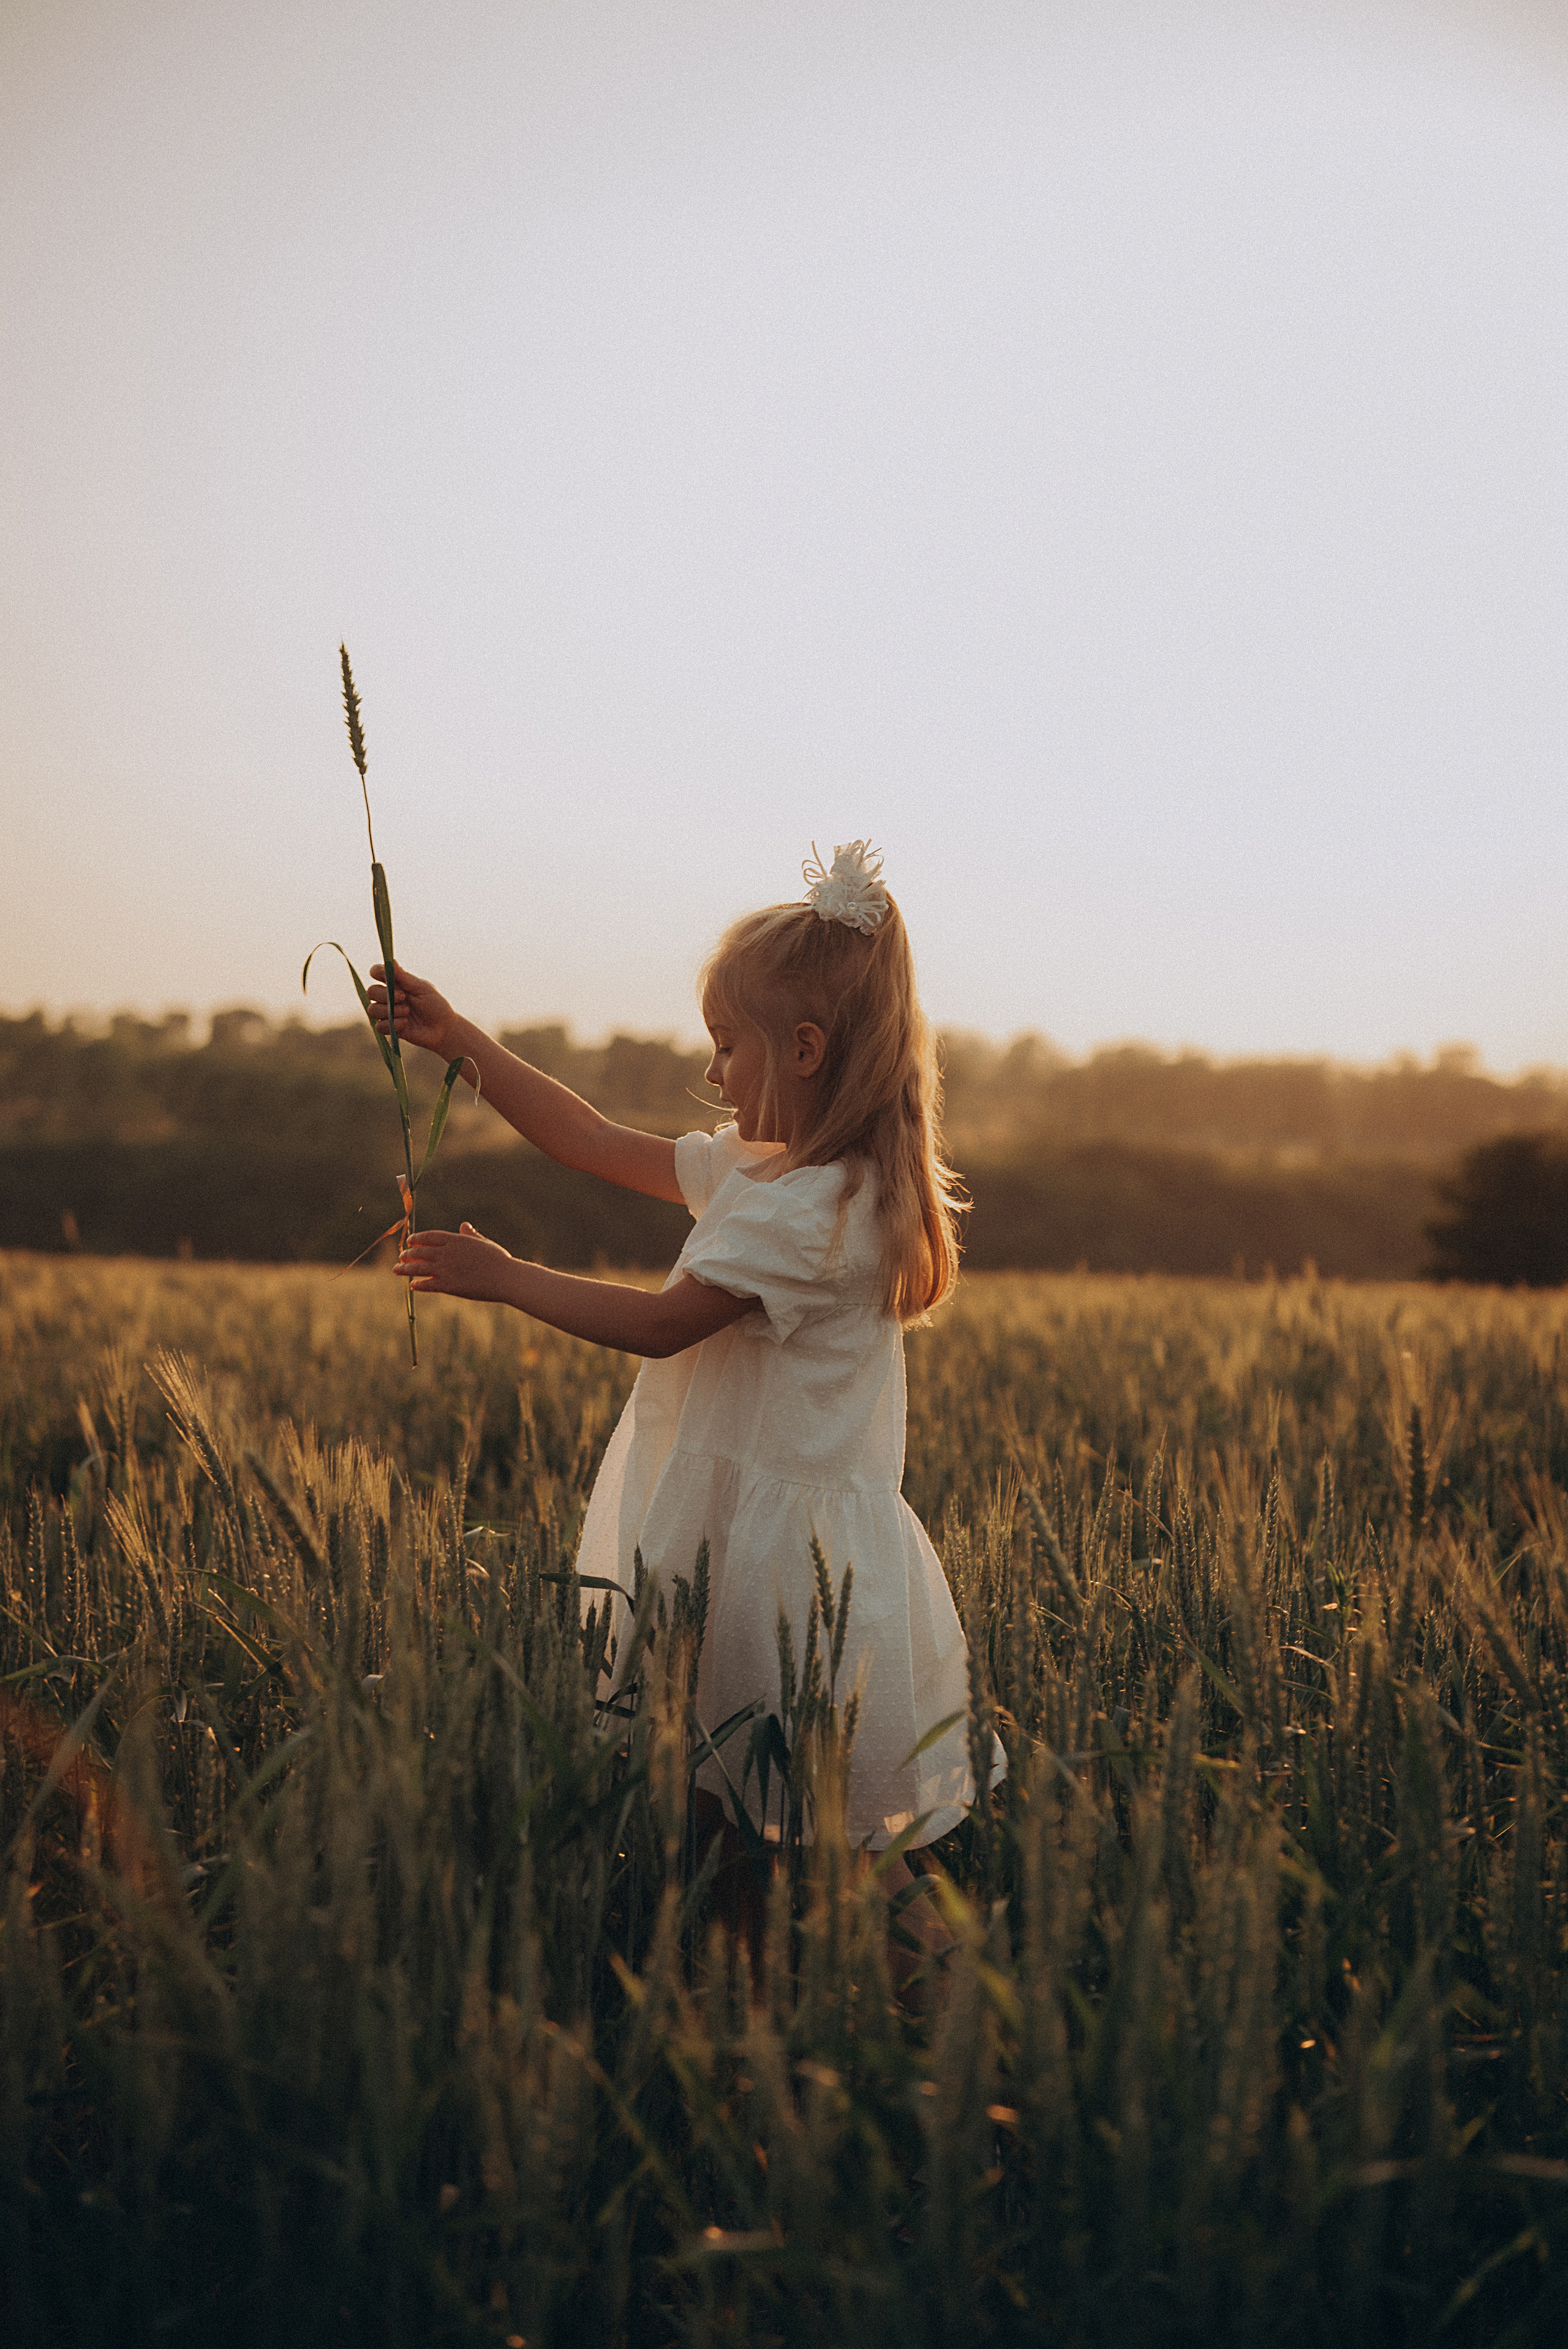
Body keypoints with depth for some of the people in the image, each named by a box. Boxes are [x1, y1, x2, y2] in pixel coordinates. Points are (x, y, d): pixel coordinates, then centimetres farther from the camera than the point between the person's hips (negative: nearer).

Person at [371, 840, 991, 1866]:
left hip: (785, 1552, -10)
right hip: (740, 1516, 10)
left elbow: (661, 1324, -16)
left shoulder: (817, 1205, -18)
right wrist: (461, 1041, 19)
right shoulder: (758, 1166, 12)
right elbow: (603, 1143, 18)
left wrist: (502, 1276, -7)